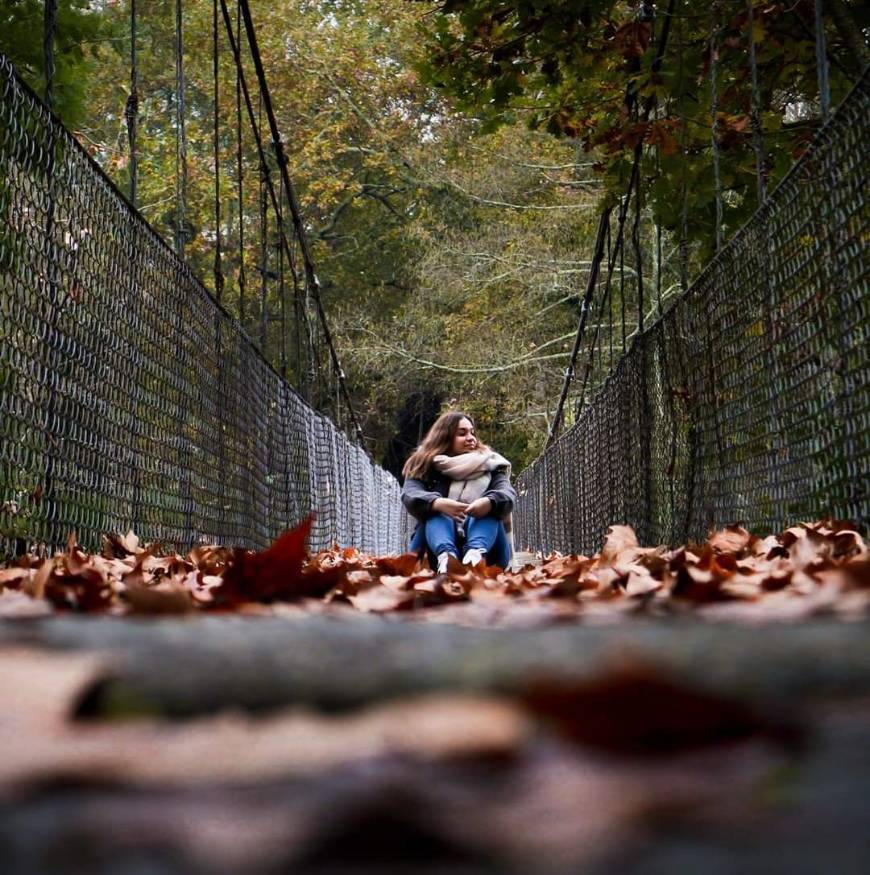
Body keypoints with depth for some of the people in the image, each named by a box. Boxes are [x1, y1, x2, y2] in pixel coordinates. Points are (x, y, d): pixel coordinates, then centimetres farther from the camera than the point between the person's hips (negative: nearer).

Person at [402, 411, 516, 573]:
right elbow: (409, 495, -10)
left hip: (486, 548, 0)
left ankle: (476, 553, -58)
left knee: (489, 510, -25)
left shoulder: (490, 464, 14)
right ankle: (446, 557, -59)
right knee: (435, 514, -27)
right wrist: (439, 503, -33)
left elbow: (509, 494, -6)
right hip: (434, 552, 0)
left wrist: (490, 502, -32)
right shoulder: (425, 465, 11)